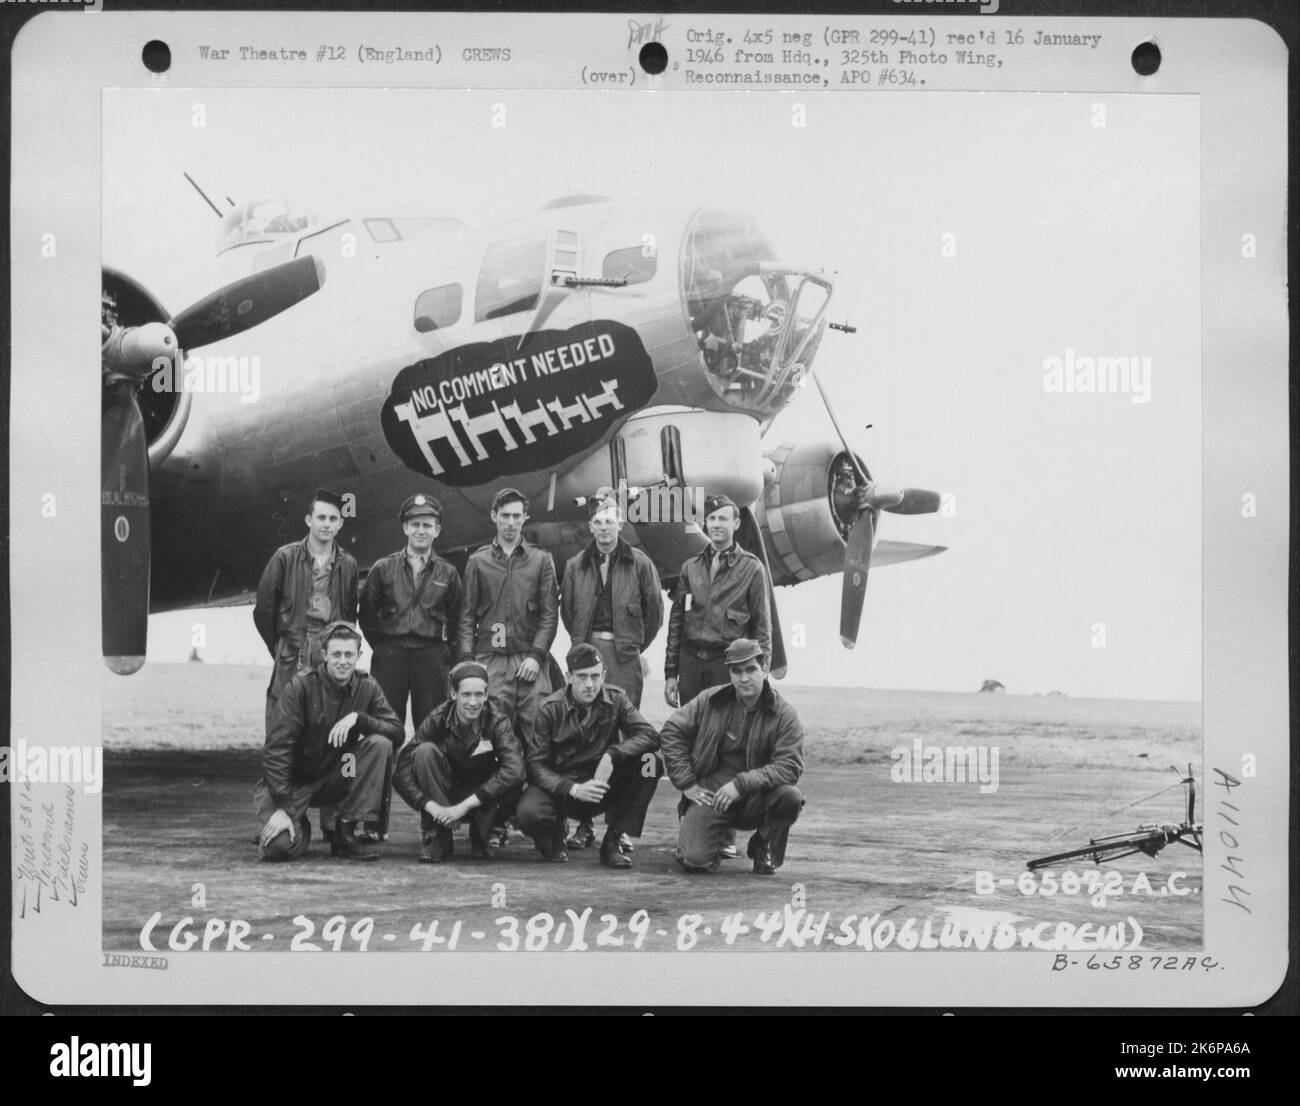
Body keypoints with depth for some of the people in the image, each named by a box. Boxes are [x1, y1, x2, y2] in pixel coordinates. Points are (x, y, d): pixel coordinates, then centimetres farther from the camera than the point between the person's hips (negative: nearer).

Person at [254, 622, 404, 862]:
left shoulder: (366, 687, -2)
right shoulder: (301, 686, -16)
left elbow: (396, 729, -10)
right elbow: (276, 749, -19)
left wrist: (357, 718, -27)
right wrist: (282, 808, -25)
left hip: (336, 777, 4)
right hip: (294, 780, -4)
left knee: (380, 744, -21)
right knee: (280, 846, -26)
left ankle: (348, 832, -11)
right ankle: (299, 827, 15)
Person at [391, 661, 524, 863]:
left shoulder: (497, 723, -18)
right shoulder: (437, 719, -16)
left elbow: (514, 772, -36)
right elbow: (401, 774, -21)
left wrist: (463, 806, -38)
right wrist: (433, 807, -35)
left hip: (480, 803, 0)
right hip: (441, 800, 0)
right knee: (425, 751, -27)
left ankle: (480, 837, -5)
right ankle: (438, 837, -20)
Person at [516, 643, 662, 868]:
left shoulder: (615, 700, -3)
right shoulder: (550, 710, -9)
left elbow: (650, 735, -14)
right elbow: (536, 764, -12)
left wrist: (612, 754, -31)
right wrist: (573, 789, -28)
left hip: (604, 787, 2)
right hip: (560, 786, -2)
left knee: (650, 760, -23)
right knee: (529, 813, -34)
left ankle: (613, 842, -13)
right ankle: (555, 834, 7)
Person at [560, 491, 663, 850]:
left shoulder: (639, 564, 3)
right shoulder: (576, 566, 11)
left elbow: (655, 613, 9)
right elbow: (566, 611, 20)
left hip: (624, 658, -2)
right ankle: (584, 823, 2)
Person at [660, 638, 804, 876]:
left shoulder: (784, 716, -5)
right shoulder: (709, 701, 1)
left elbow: (789, 766, -14)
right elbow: (672, 732, 5)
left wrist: (741, 784, -24)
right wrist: (687, 784, -3)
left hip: (755, 799, 0)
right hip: (710, 794, 0)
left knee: (791, 796, -30)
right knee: (693, 860, -21)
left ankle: (765, 848, 1)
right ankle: (716, 837, 18)